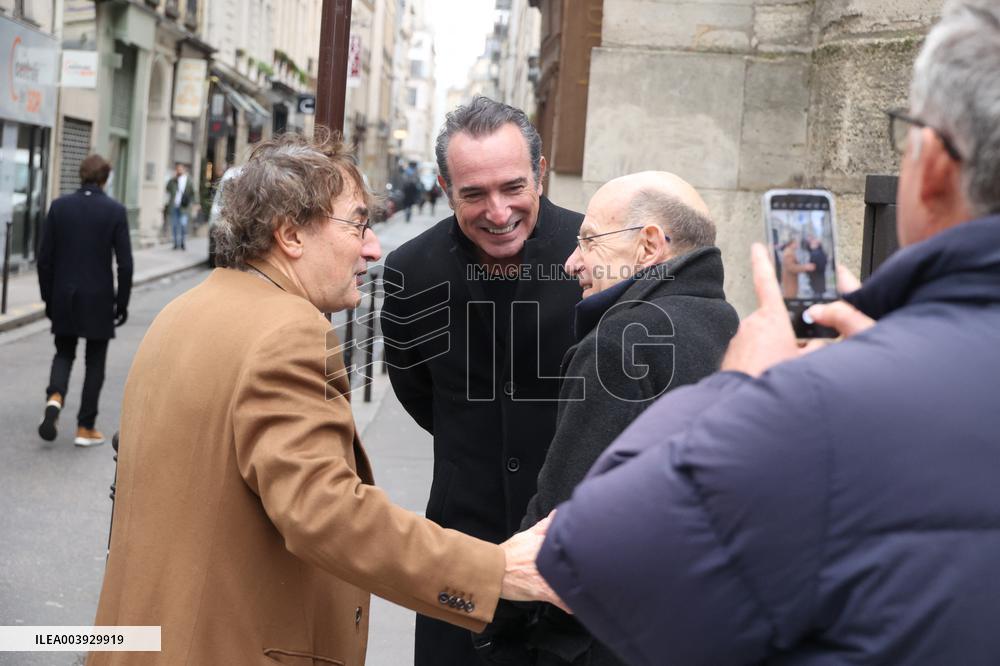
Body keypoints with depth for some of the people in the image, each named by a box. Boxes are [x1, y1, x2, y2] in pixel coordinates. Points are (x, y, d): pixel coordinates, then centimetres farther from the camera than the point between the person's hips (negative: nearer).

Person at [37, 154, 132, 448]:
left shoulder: (59, 206, -2)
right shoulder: (115, 210, -8)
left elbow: (45, 257, 0)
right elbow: (125, 262, -9)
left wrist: (48, 297, 10)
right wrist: (122, 302, 1)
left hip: (64, 295, 2)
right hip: (98, 298, -2)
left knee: (64, 352, 19)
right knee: (95, 361, 10)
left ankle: (55, 397, -10)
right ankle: (86, 428, 11)